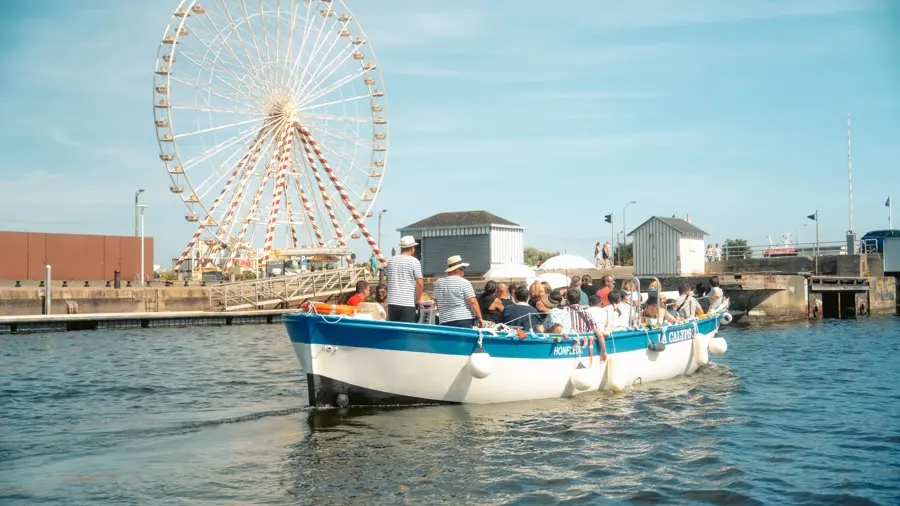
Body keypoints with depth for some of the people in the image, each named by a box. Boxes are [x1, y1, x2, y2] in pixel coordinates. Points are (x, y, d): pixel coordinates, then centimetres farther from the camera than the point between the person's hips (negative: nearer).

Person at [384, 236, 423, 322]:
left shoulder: (391, 261, 11)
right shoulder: (414, 261, -5)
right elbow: (419, 283, -7)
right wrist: (418, 299, 6)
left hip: (392, 302, 5)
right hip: (408, 303, -5)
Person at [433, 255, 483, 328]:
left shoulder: (438, 283, 10)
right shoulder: (464, 282, -8)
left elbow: (436, 301, 20)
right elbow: (473, 302, -11)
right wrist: (480, 318, -5)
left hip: (444, 322, 5)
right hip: (464, 321, -5)